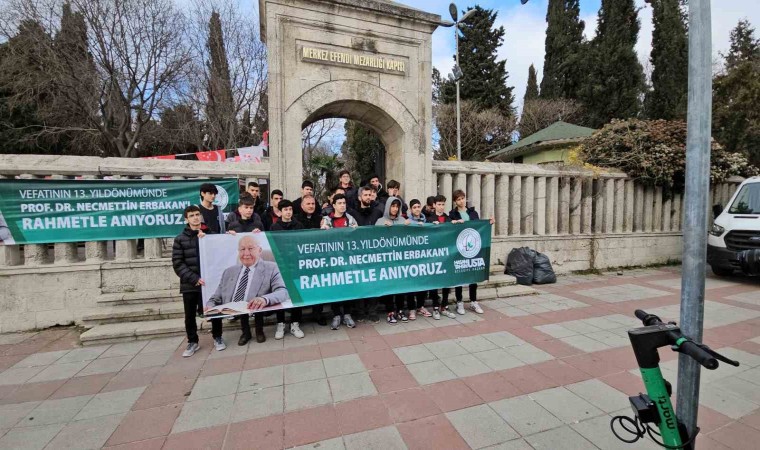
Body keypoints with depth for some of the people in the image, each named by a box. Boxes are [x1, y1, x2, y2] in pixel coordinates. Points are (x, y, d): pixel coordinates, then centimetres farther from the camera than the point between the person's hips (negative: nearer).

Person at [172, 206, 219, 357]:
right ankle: (193, 342, 29)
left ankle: (217, 338, 27)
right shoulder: (180, 239, 1)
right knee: (190, 315, 10)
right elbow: (177, 264, -4)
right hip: (189, 284, 0)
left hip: (210, 282, 0)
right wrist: (194, 278, -14)